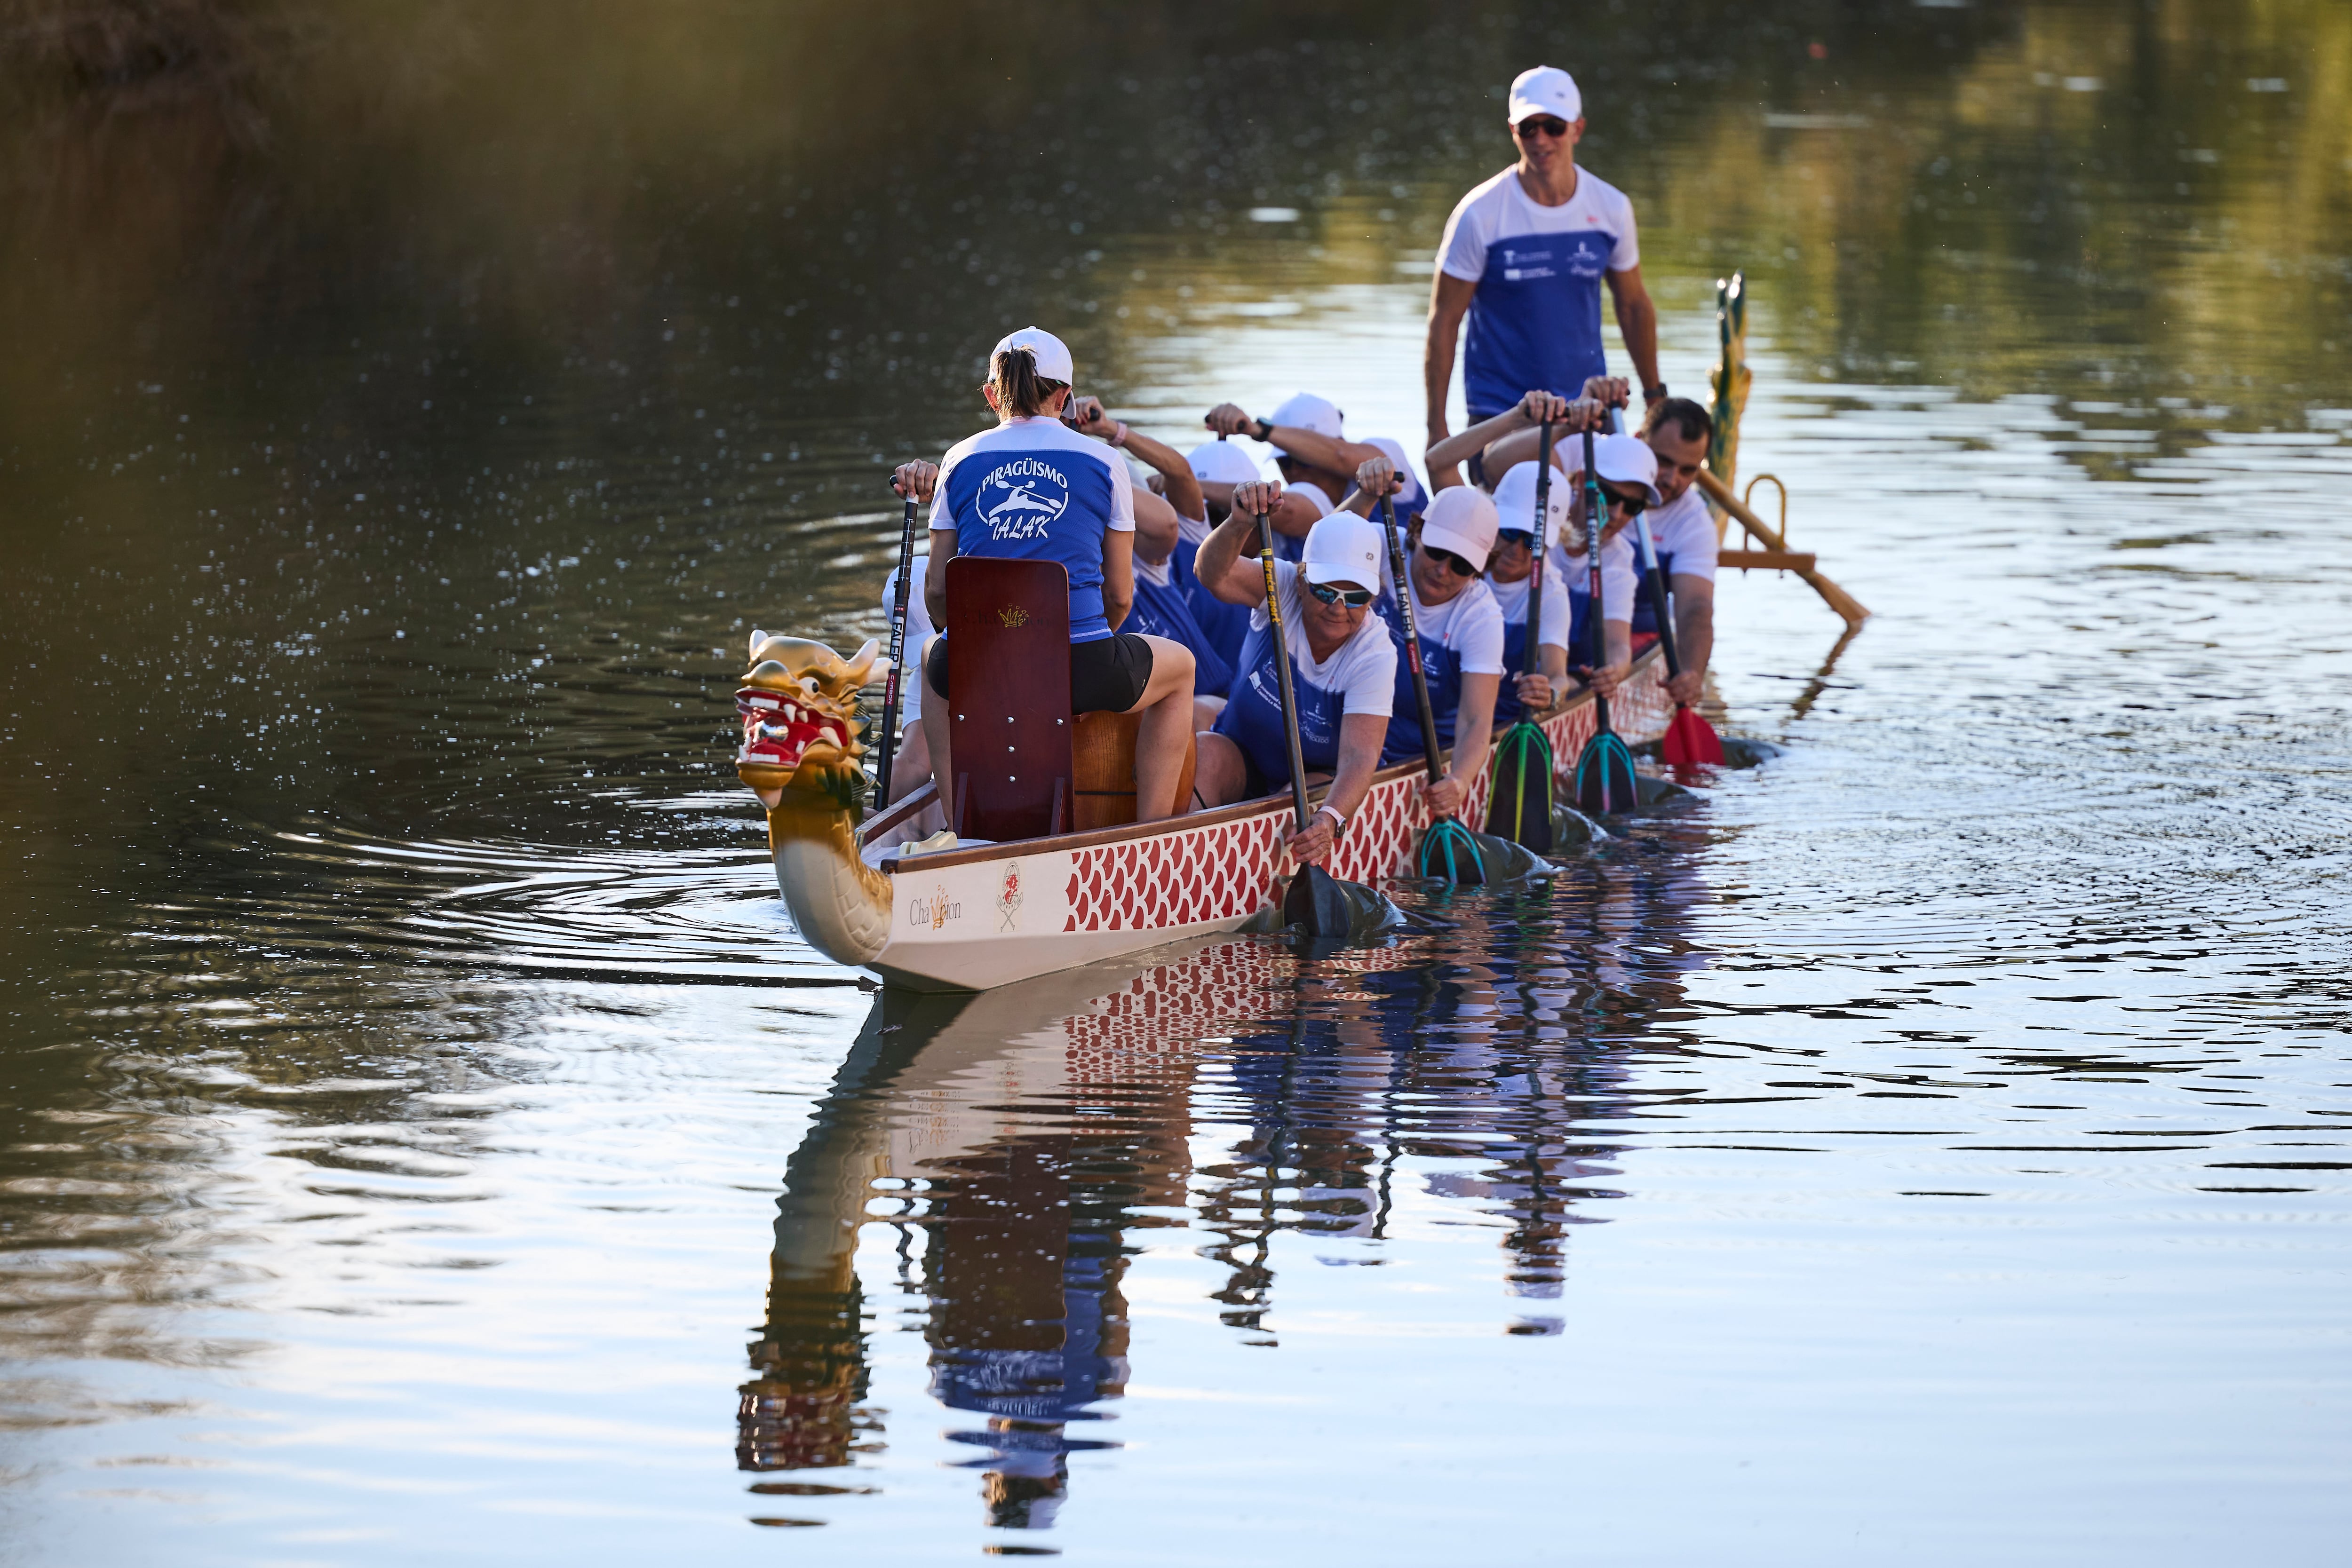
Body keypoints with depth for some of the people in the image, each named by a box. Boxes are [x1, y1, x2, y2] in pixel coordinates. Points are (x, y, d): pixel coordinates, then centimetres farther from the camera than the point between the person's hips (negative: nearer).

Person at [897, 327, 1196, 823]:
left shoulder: (961, 461, 9)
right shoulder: (1103, 464, 6)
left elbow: (937, 594, 10)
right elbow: (1120, 597, 10)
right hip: (1080, 672, -2)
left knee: (934, 659, 40)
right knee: (1180, 665, 30)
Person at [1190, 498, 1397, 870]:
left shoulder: (1375, 654, -23)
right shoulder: (1283, 589, -17)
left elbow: (1360, 755, -33)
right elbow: (1215, 574, -39)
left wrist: (1330, 819, -54)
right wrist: (1241, 523, -62)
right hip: (1242, 760, 1)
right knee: (1207, 753, -31)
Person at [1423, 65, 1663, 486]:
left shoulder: (1611, 208, 1)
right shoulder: (1480, 215, -9)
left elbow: (1633, 305, 15)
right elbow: (1444, 321, -4)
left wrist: (1655, 398, 18)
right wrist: (1436, 430, -7)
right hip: (1499, 413, -3)